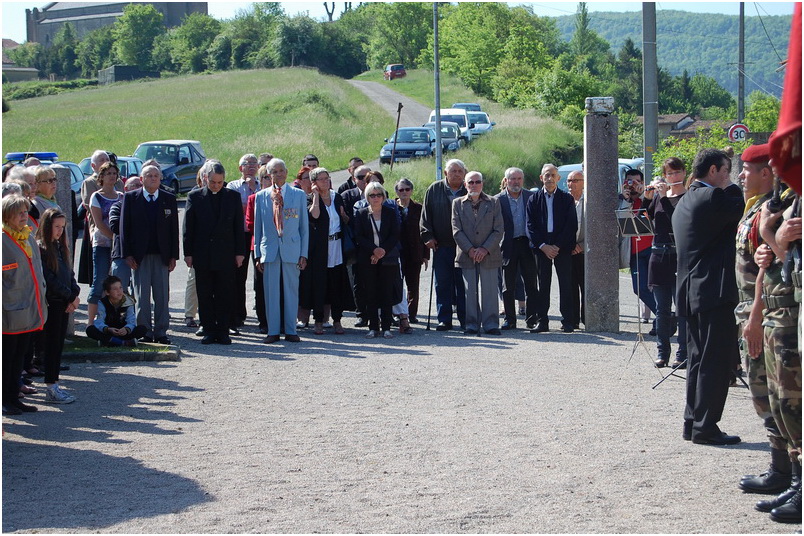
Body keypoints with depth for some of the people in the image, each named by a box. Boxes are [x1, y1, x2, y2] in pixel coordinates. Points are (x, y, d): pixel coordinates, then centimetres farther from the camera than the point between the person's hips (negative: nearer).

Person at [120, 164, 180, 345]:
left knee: (162, 296, 2)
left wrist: (173, 256, 1)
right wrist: (127, 254, -5)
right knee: (142, 296, 0)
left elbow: (174, 229, 7)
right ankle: (145, 332, 5)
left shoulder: (169, 199, 8)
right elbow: (124, 227, 2)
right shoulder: (131, 198, 4)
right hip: (139, 255, -1)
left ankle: (161, 332, 8)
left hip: (162, 255, 1)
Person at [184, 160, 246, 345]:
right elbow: (188, 226, 3)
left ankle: (223, 331, 7)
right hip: (202, 255, 0)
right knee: (204, 295, 3)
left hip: (226, 255, 0)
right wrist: (188, 253, -2)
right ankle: (209, 330, 10)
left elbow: (239, 226, 6)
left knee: (225, 295, 1)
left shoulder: (233, 196, 5)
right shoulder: (195, 196, 3)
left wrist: (240, 252, 1)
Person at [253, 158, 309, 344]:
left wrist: (303, 254, 1)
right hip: (269, 249, 0)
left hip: (291, 248, 0)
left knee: (291, 291, 3)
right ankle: (273, 331, 8)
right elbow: (257, 227, 10)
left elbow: (304, 226, 6)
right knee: (271, 292, 1)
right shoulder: (261, 196, 8)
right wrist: (258, 254, 5)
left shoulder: (299, 195, 6)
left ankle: (290, 331, 11)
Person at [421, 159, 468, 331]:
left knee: (463, 284, 1)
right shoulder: (434, 190, 6)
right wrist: (427, 236, -1)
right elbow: (425, 216, 9)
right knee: (442, 284, 2)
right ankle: (444, 320, 7)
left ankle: (465, 320, 7)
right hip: (441, 245, 1)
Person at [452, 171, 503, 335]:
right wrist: (470, 250, -10)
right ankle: (471, 325, 5)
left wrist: (485, 249, -10)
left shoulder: (493, 202, 8)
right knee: (469, 291, 0)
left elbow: (498, 230, 2)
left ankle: (491, 324, 3)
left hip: (489, 254, 0)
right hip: (466, 255, 0)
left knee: (489, 291, -1)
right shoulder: (458, 204, 9)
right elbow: (457, 231, 1)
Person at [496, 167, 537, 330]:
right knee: (508, 286, 5)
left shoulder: (531, 197, 5)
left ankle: (531, 318, 8)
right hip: (508, 246, -1)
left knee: (531, 284, 2)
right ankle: (509, 319, 12)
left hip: (527, 244, 1)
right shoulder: (498, 200, 0)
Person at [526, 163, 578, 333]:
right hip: (541, 247, 1)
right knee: (542, 284, 1)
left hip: (563, 247, -1)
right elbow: (530, 226, 3)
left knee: (566, 284, -2)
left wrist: (558, 246, -9)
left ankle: (568, 322, 2)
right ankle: (541, 321, 4)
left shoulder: (567, 199, 7)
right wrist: (543, 246, -8)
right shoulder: (534, 199, 9)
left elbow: (572, 225, 0)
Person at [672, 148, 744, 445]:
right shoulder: (713, 197, -14)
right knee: (716, 361, -5)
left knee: (699, 359, 15)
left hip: (691, 292, 10)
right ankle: (705, 426, -4)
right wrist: (729, 186, -1)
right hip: (715, 291, -10)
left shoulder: (685, 201, 16)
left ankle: (692, 422, 19)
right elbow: (744, 210, -12)